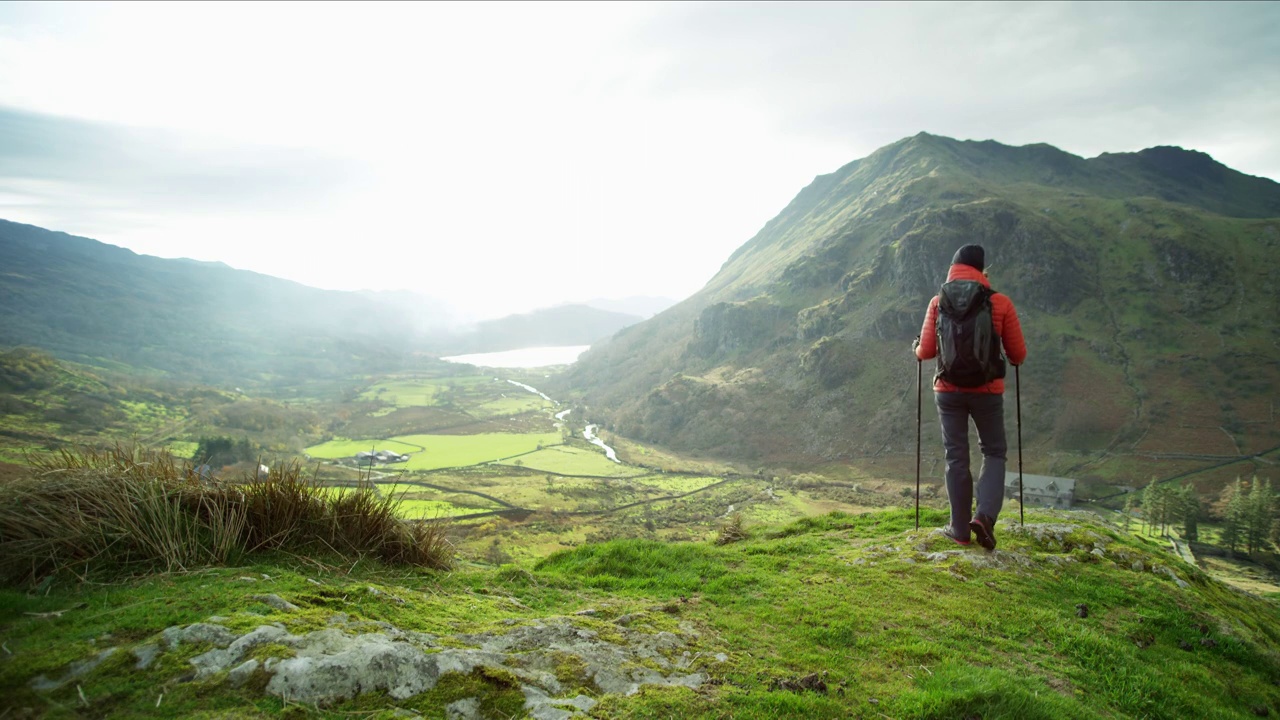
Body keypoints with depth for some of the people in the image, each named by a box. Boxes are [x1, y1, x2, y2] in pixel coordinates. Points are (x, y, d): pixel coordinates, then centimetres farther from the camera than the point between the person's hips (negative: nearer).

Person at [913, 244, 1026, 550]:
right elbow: (1018, 355, -2)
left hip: (949, 390, 1)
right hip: (987, 390, -1)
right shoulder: (1001, 303, -5)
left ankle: (960, 529, 15)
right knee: (994, 452, 16)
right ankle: (985, 515, -3)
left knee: (956, 457, 10)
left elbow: (926, 351, -6)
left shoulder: (939, 302, -4)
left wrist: (917, 349, 17)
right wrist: (1008, 356, 21)